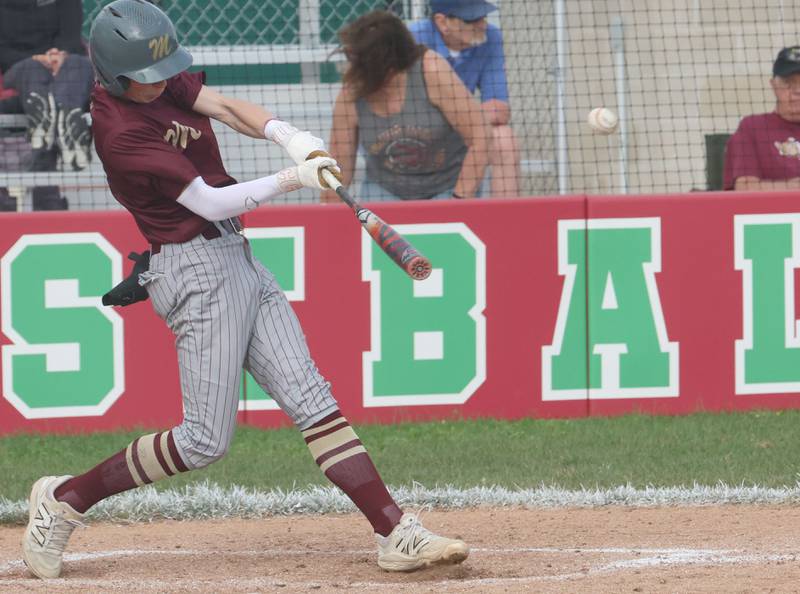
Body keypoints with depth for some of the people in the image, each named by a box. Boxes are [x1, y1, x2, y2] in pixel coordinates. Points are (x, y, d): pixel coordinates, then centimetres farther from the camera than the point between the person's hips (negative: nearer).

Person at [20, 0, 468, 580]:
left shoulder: (161, 79, 4)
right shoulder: (121, 131, -21)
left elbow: (226, 107, 0)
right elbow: (210, 202, -21)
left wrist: (287, 135, -19)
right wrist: (294, 178, -21)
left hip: (238, 260, 9)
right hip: (197, 267, -9)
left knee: (313, 401, 2)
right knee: (205, 441, -7)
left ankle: (398, 535, -1)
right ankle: (66, 498, 7)